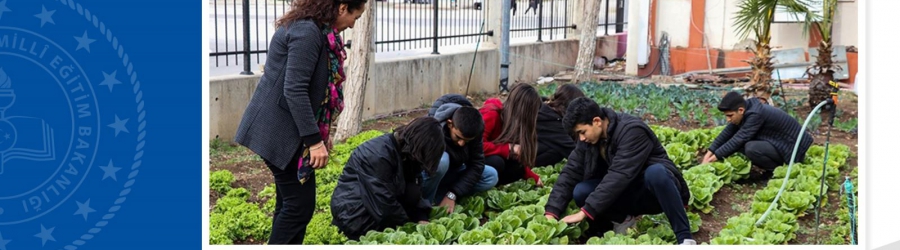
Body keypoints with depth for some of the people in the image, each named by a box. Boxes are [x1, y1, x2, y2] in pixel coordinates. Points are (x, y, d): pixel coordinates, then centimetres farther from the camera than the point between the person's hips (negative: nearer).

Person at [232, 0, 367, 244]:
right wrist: (314, 140, -23)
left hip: (283, 129, 10)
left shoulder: (311, 29, 12)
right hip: (280, 131, -10)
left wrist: (319, 133, 22)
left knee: (290, 201, 14)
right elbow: (294, 90, -24)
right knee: (300, 203, -5)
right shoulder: (307, 32, -19)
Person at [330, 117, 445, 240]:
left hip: (378, 204, 9)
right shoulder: (378, 156, -28)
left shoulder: (405, 152, 0)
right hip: (354, 214, -9)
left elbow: (415, 194, 1)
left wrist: (422, 219, -15)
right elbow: (384, 204, -27)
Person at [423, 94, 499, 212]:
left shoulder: (474, 129, -19)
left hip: (450, 172, 6)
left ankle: (437, 195, -16)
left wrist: (452, 194, -27)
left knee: (491, 176, -12)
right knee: (441, 160, -38)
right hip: (426, 173, -6)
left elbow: (477, 164, -17)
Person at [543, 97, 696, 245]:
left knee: (655, 172, -41)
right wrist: (552, 213, -20)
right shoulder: (589, 138, -4)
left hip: (653, 192, -6)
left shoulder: (632, 130, -25)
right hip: (629, 195, 6)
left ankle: (685, 238, -32)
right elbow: (571, 173, -7)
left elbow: (619, 176, -33)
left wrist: (584, 212, -36)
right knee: (581, 192, -20)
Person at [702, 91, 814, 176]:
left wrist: (714, 158, -24)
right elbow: (728, 132, 1)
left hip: (793, 146, -10)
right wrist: (709, 153, -6)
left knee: (751, 148, -30)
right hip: (780, 143, 10)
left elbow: (738, 139, -28)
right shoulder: (747, 109, -2)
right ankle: (774, 167, 7)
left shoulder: (755, 114, -29)